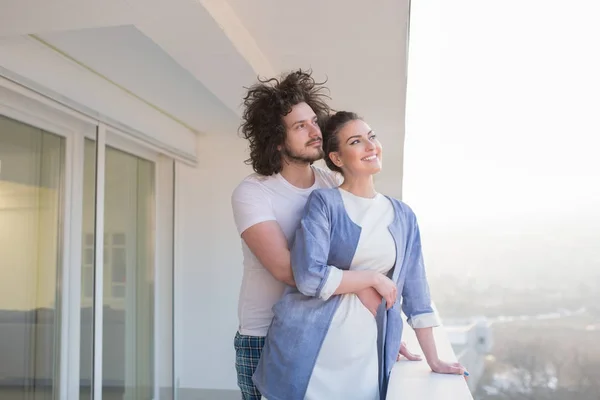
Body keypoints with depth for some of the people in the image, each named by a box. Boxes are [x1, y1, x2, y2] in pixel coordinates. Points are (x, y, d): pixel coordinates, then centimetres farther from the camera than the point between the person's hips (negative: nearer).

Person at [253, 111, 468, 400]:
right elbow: (310, 277, -17)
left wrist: (434, 361, 11)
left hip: (365, 353, 4)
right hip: (307, 351, -3)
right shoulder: (324, 202, -6)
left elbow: (415, 291, 11)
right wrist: (374, 278, -9)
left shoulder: (403, 216, 8)